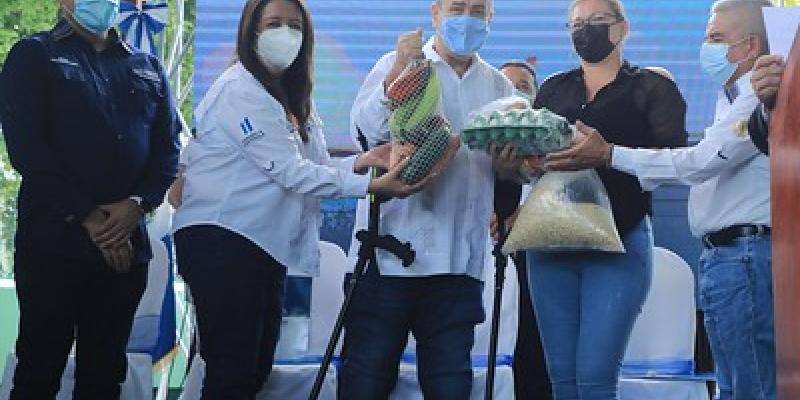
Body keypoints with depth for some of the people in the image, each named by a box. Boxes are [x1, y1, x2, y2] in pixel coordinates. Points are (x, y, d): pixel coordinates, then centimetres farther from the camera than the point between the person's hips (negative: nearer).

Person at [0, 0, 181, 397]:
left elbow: (168, 145, 9)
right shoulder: (33, 56, 4)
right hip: (53, 243, -4)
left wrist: (137, 204, -9)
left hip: (127, 245, 4)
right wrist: (87, 216, -14)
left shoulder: (147, 67, 18)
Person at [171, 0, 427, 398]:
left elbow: (302, 165, 7)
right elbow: (290, 171, -19)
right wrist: (371, 186, -24)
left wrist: (360, 161, -9)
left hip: (265, 244, 10)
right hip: (222, 241, -9)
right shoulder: (240, 90, -13)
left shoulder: (287, 96, 16)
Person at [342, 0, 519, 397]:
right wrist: (396, 74, -26)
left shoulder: (499, 86, 15)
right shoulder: (398, 64, 4)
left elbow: (512, 168, 11)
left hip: (459, 259, 4)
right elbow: (365, 131, -12)